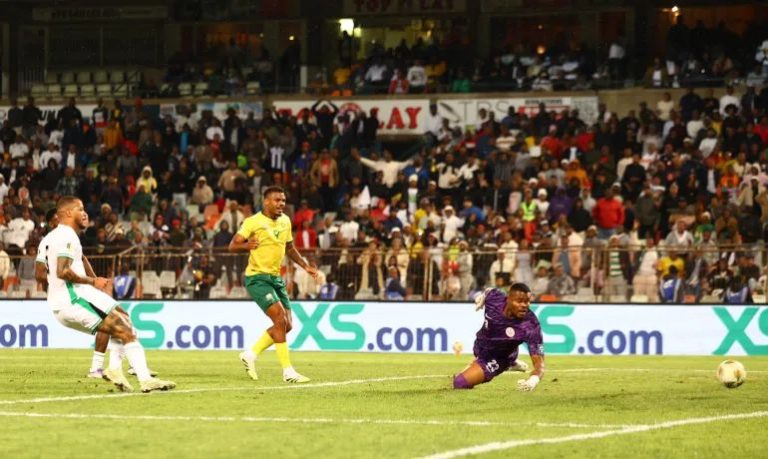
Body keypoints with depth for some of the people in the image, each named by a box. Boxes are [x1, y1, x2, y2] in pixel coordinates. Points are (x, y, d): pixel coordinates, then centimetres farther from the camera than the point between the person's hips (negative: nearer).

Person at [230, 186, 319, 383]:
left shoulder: (285, 221, 10)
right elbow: (233, 246, -10)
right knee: (281, 319, -19)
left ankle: (251, 354, 20)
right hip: (257, 278, -8)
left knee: (287, 325, 4)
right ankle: (288, 371, -16)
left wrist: (306, 266, 14)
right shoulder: (253, 222, -11)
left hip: (276, 278, 8)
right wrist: (248, 245, -29)